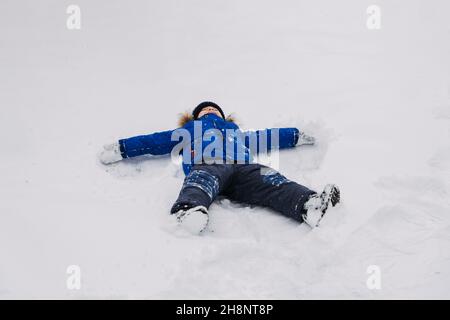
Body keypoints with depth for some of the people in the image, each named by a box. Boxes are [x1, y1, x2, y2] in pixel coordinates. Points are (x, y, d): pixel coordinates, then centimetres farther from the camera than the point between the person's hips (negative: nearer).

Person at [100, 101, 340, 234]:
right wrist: (121, 149, 23)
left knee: (275, 184, -30)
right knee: (202, 183, -40)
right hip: (206, 166, -2)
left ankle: (308, 205, -56)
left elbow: (265, 139, 50)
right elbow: (155, 141, 33)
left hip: (244, 168, 3)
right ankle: (189, 210, -72)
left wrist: (296, 136, 47)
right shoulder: (189, 130, 41)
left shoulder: (237, 131, 48)